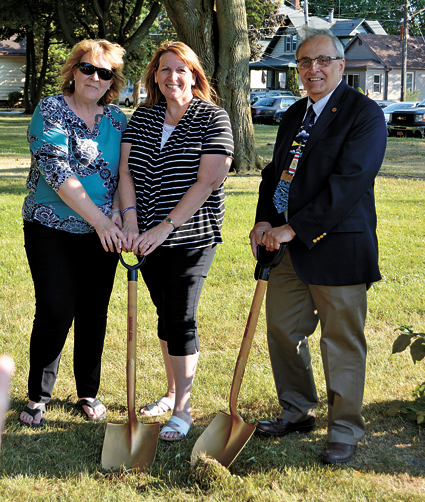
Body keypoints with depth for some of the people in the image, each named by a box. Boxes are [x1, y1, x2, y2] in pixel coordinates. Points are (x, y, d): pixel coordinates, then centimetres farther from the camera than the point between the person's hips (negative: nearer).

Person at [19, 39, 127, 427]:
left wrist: (117, 211, -13)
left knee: (94, 312, 8)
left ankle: (89, 393, 23)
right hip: (52, 230, -4)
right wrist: (99, 219, -23)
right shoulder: (50, 111, -7)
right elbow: (58, 173, -18)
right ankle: (38, 396, 10)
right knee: (56, 311, -6)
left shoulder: (117, 119, 8)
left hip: (101, 233, 4)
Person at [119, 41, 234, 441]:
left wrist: (165, 227, -19)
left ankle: (182, 410, -1)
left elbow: (208, 181, -15)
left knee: (181, 318, -8)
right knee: (166, 314, 15)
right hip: (149, 238, 5)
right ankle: (172, 392, 30)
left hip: (191, 238, -5)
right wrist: (131, 220, -12)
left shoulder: (213, 119, -7)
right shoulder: (142, 118, 9)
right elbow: (126, 170, 3)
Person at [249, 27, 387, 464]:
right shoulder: (293, 116, 15)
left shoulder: (365, 114, -11)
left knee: (342, 343, 1)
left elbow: (349, 182, -20)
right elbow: (275, 172, 17)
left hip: (337, 246, -7)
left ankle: (345, 432, 15)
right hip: (289, 247, 8)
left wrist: (293, 228, -21)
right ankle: (296, 412, 33)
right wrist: (263, 220, -2)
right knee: (282, 330, 15)